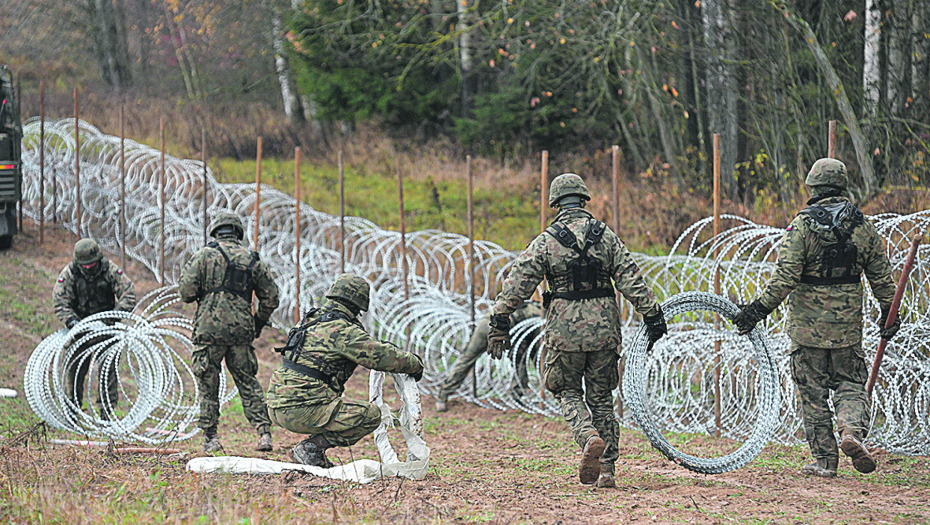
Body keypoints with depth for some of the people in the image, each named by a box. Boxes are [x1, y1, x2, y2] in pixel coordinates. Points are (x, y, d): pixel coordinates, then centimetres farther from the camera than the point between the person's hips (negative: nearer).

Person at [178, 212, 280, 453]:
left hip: (210, 327, -3)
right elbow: (271, 296, 10)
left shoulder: (204, 255, -1)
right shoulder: (252, 259, 8)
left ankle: (210, 437, 7)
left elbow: (186, 292, -7)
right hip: (241, 331, 3)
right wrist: (258, 324, 22)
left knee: (209, 385, 7)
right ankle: (264, 431, 0)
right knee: (248, 383, 11)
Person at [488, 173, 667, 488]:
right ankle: (605, 469, 8)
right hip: (604, 329, 2)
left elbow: (517, 285, -4)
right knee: (601, 397, 13)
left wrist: (499, 324, 2)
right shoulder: (606, 236, 4)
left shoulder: (545, 242, -2)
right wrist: (652, 315, 6)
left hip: (565, 331, -2)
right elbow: (632, 280, 1)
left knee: (568, 392, 14)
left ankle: (588, 436, -16)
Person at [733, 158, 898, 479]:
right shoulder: (862, 226, 2)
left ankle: (825, 461, 7)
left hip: (808, 326, -3)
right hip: (848, 326, 3)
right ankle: (852, 430, -15)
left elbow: (785, 277, -16)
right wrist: (889, 314, 20)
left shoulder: (802, 225, -10)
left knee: (813, 394, 6)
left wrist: (760, 308, -10)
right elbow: (882, 277, 7)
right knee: (850, 385, 14)